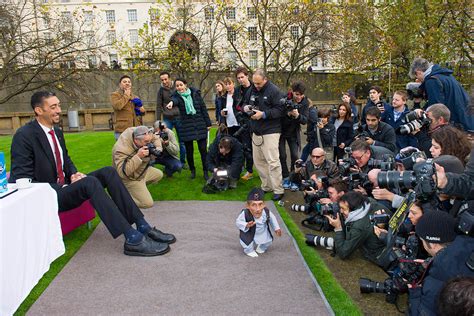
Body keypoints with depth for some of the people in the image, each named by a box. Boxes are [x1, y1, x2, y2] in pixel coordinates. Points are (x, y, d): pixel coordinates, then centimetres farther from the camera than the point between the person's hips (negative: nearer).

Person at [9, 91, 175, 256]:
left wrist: (73, 174, 0)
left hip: (63, 185, 8)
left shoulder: (57, 132, 11)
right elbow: (21, 179, -16)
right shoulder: (24, 136, -14)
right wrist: (61, 187, -19)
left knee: (108, 172, -12)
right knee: (90, 182, -32)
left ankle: (143, 227, -17)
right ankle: (133, 240, -36)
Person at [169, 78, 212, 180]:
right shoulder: (177, 96, -2)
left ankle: (205, 171, 13)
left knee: (203, 150, 0)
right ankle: (192, 170, 29)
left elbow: (203, 108, 5)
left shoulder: (195, 93, 1)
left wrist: (208, 123, 3)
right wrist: (172, 102, -53)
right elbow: (175, 100, -28)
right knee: (189, 151, 8)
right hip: (186, 128, 0)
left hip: (200, 126, 0)